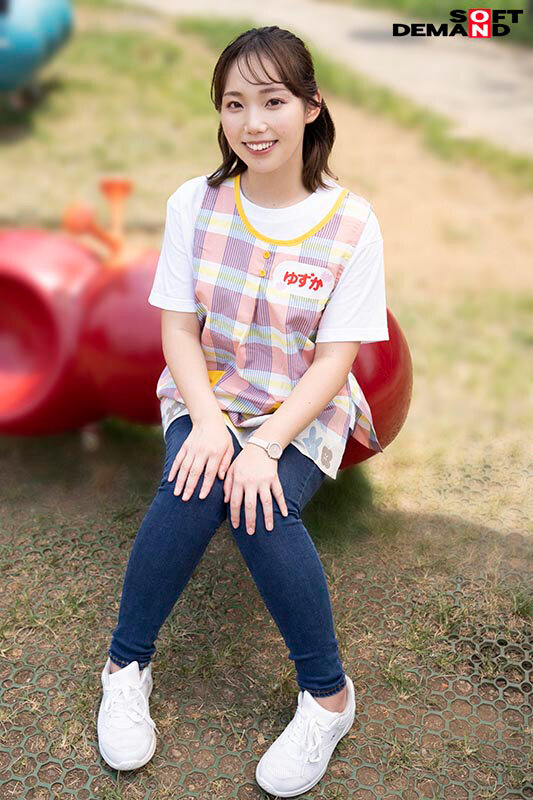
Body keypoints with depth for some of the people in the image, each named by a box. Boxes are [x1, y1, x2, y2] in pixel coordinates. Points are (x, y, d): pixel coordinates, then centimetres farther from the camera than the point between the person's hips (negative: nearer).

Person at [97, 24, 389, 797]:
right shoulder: (195, 204, -5)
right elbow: (177, 327, -4)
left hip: (303, 413, -1)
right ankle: (127, 663, -5)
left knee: (262, 506, -29)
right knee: (195, 486, -28)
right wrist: (208, 421, -20)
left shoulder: (351, 223, -11)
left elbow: (333, 360, -12)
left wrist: (264, 444, -24)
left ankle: (328, 693, -7)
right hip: (206, 396, 2)